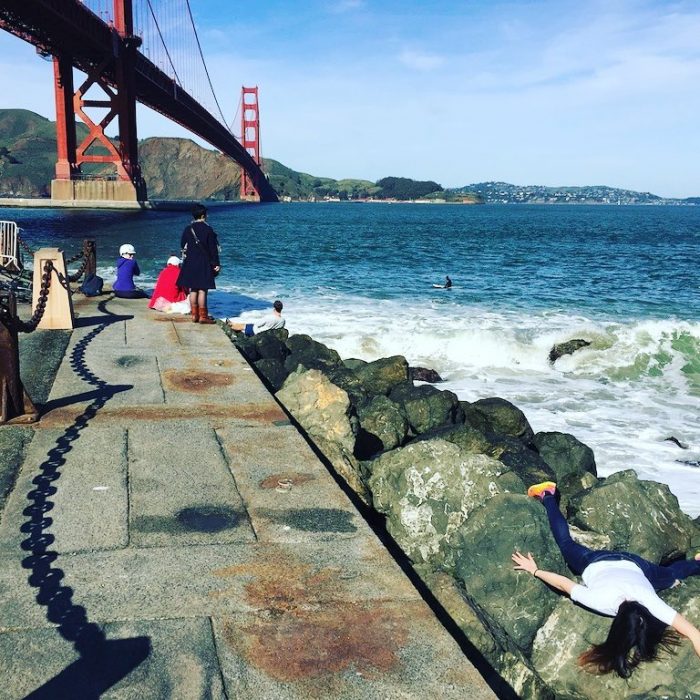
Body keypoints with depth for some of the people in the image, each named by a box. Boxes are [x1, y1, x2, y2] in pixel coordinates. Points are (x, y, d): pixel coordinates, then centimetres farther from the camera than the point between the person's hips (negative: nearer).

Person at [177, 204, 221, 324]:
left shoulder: (187, 229, 3)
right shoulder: (208, 229, -9)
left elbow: (183, 247, 10)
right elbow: (213, 249, -8)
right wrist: (216, 264, -2)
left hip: (190, 264, 4)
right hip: (204, 264, -4)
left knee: (193, 290, 9)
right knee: (202, 290, -3)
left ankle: (194, 314, 13)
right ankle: (203, 316, -2)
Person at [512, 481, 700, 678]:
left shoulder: (651, 602, -43)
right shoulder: (601, 600, -45)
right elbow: (563, 583, -33)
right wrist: (535, 570, -21)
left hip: (632, 565, 0)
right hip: (596, 564, 0)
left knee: (671, 574, 25)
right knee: (567, 545, 29)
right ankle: (548, 497, 47)